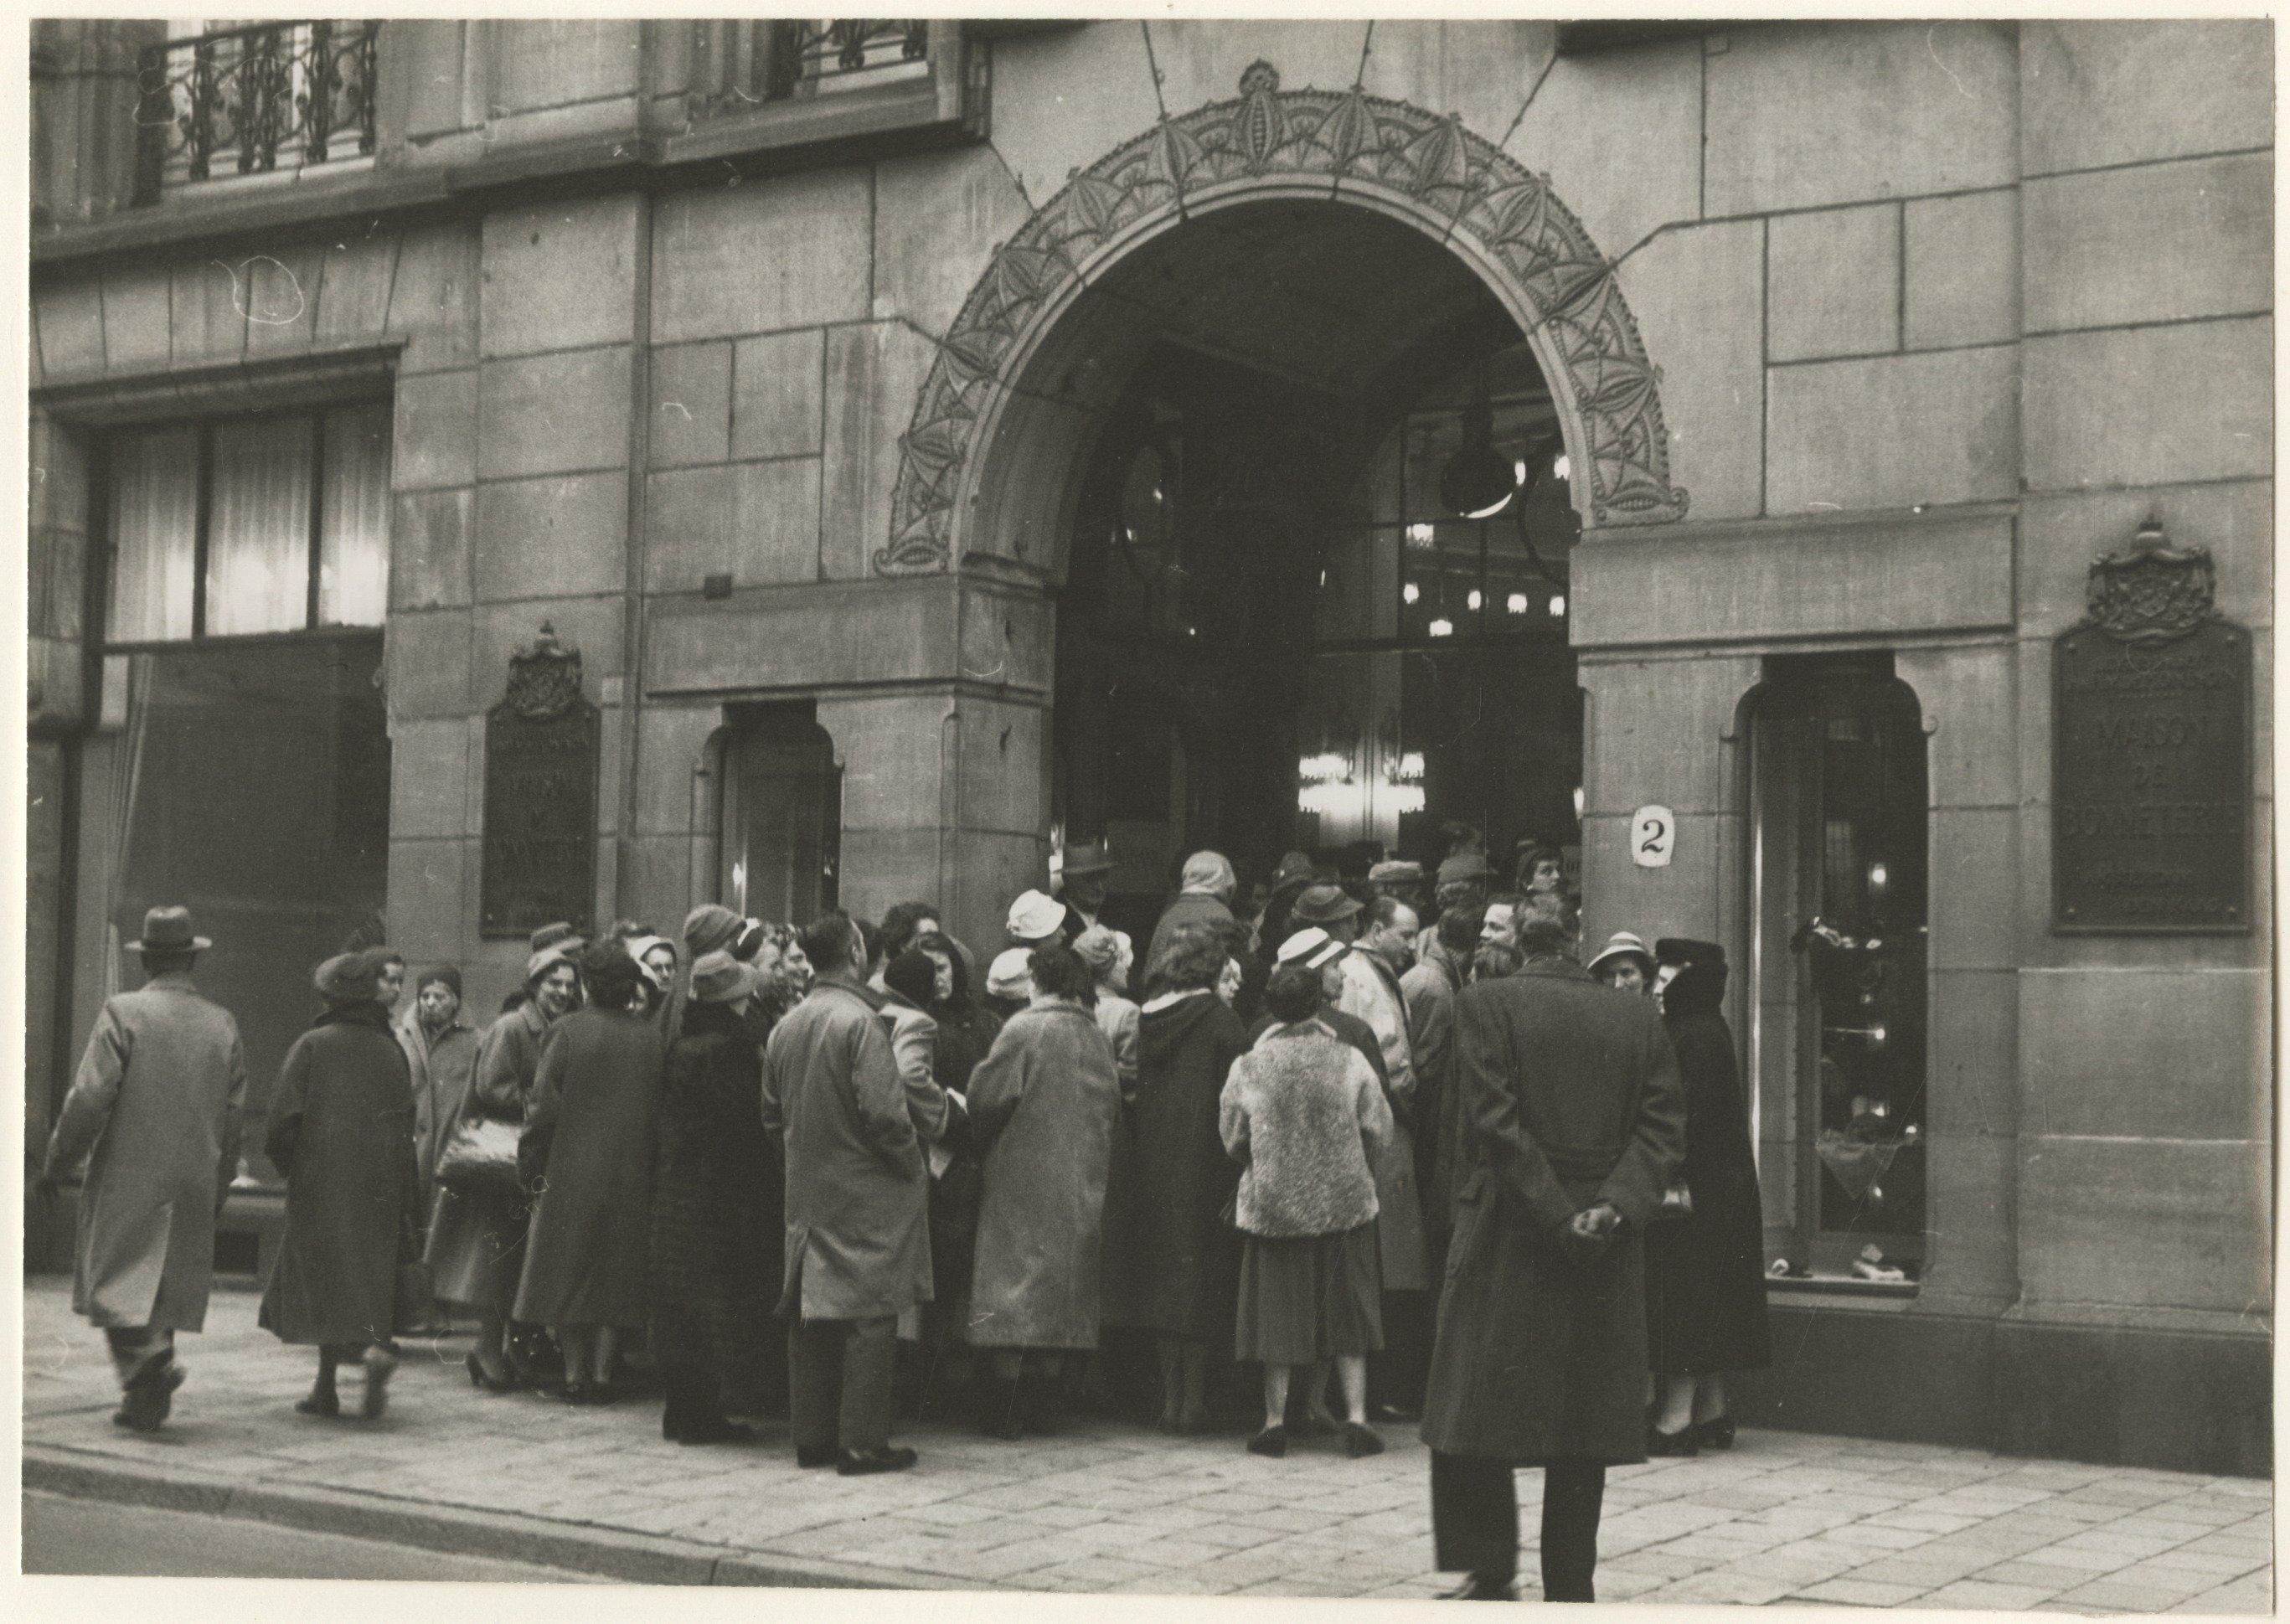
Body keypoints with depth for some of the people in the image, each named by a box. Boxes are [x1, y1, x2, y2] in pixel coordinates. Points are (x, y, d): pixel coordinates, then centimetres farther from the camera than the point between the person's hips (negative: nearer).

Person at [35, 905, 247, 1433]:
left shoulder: (123, 1012, -8)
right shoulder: (222, 1023, 5)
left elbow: (90, 1096, -13)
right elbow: (234, 1112, 8)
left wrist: (56, 1164, -2)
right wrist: (218, 1186, 18)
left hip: (128, 1174, -4)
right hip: (194, 1179, 4)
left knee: (116, 1281, 2)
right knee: (169, 1284, 11)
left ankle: (148, 1357, -21)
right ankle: (147, 1399, 11)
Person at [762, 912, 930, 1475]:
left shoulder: (785, 1027, 7)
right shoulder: (860, 1022, -16)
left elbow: (772, 1115, 14)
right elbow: (883, 1111, -20)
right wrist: (915, 1168, -7)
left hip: (806, 1191, 7)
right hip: (864, 1194, -7)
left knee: (811, 1316, 11)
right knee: (868, 1316, -2)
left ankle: (812, 1437, 16)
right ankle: (862, 1443, -2)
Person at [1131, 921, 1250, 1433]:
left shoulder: (1144, 1017, 5)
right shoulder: (1217, 1017, -10)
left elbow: (1133, 1088, 9)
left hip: (1155, 1165, 5)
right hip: (1204, 1160, -5)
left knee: (1164, 1274, 11)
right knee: (1202, 1277, 2)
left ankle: (1170, 1398, 13)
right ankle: (1193, 1399, 3)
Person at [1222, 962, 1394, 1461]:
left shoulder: (1248, 1068, -6)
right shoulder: (1349, 1060, -7)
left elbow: (1233, 1140, 3)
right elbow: (1379, 1131, -1)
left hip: (1274, 1206, 0)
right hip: (1344, 1203, 0)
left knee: (1278, 1314, 8)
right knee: (1348, 1312, 10)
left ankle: (1276, 1421, 10)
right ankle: (1356, 1416, 7)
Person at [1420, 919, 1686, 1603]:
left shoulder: (1485, 1004, -3)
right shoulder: (1642, 1020, 8)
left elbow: (1496, 1120, -12)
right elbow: (1662, 1129, -1)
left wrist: (1558, 1216, -12)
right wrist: (1614, 1207, -10)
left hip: (1506, 1238, -3)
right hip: (1609, 1251, 4)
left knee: (1476, 1411, 7)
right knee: (1586, 1418, 9)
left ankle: (1490, 1572, 5)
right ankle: (1570, 1586, 11)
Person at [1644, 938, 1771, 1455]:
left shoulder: (1695, 1037, -15)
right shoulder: (1708, 1031, 15)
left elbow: (1687, 1114, -22)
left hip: (1694, 1184, -10)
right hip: (1719, 1190, 10)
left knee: (1684, 1300, -8)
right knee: (1704, 1299, 12)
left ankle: (1677, 1418, -7)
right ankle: (1712, 1413, 16)